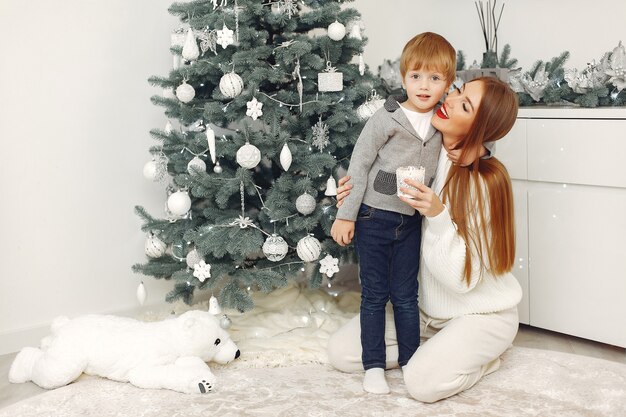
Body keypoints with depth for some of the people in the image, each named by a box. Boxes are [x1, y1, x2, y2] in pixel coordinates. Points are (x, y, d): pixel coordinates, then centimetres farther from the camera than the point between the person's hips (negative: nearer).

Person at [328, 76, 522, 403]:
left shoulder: (485, 183, -25)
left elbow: (463, 278, -25)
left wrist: (438, 216, -37)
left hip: (481, 312, -6)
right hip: (428, 307, 6)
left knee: (423, 382, -28)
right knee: (340, 351, -4)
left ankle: (480, 356, 2)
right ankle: (436, 349, 11)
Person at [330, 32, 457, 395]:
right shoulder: (386, 120, -13)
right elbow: (359, 166, -9)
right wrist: (346, 215, -10)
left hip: (411, 221, 3)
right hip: (374, 217, -3)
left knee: (406, 295, 11)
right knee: (375, 294, 5)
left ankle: (410, 359, 24)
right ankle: (374, 365, 16)